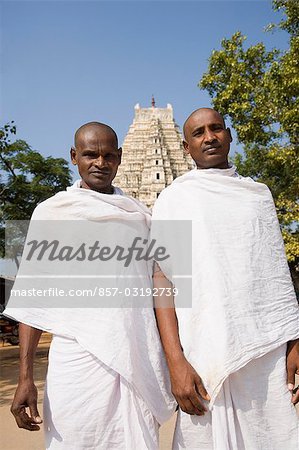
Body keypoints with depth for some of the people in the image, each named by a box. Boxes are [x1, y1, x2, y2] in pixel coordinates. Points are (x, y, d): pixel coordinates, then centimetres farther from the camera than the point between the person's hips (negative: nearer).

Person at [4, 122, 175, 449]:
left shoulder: (139, 214, 10)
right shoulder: (52, 212, 3)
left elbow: (156, 290, 12)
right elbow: (32, 297, 0)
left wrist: (170, 363, 10)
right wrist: (25, 377, -6)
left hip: (139, 362, 2)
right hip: (79, 359, -2)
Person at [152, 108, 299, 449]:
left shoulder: (258, 194, 13)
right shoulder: (173, 199, 4)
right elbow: (161, 280, -4)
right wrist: (175, 361, -12)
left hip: (269, 351, 3)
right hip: (204, 353, -2)